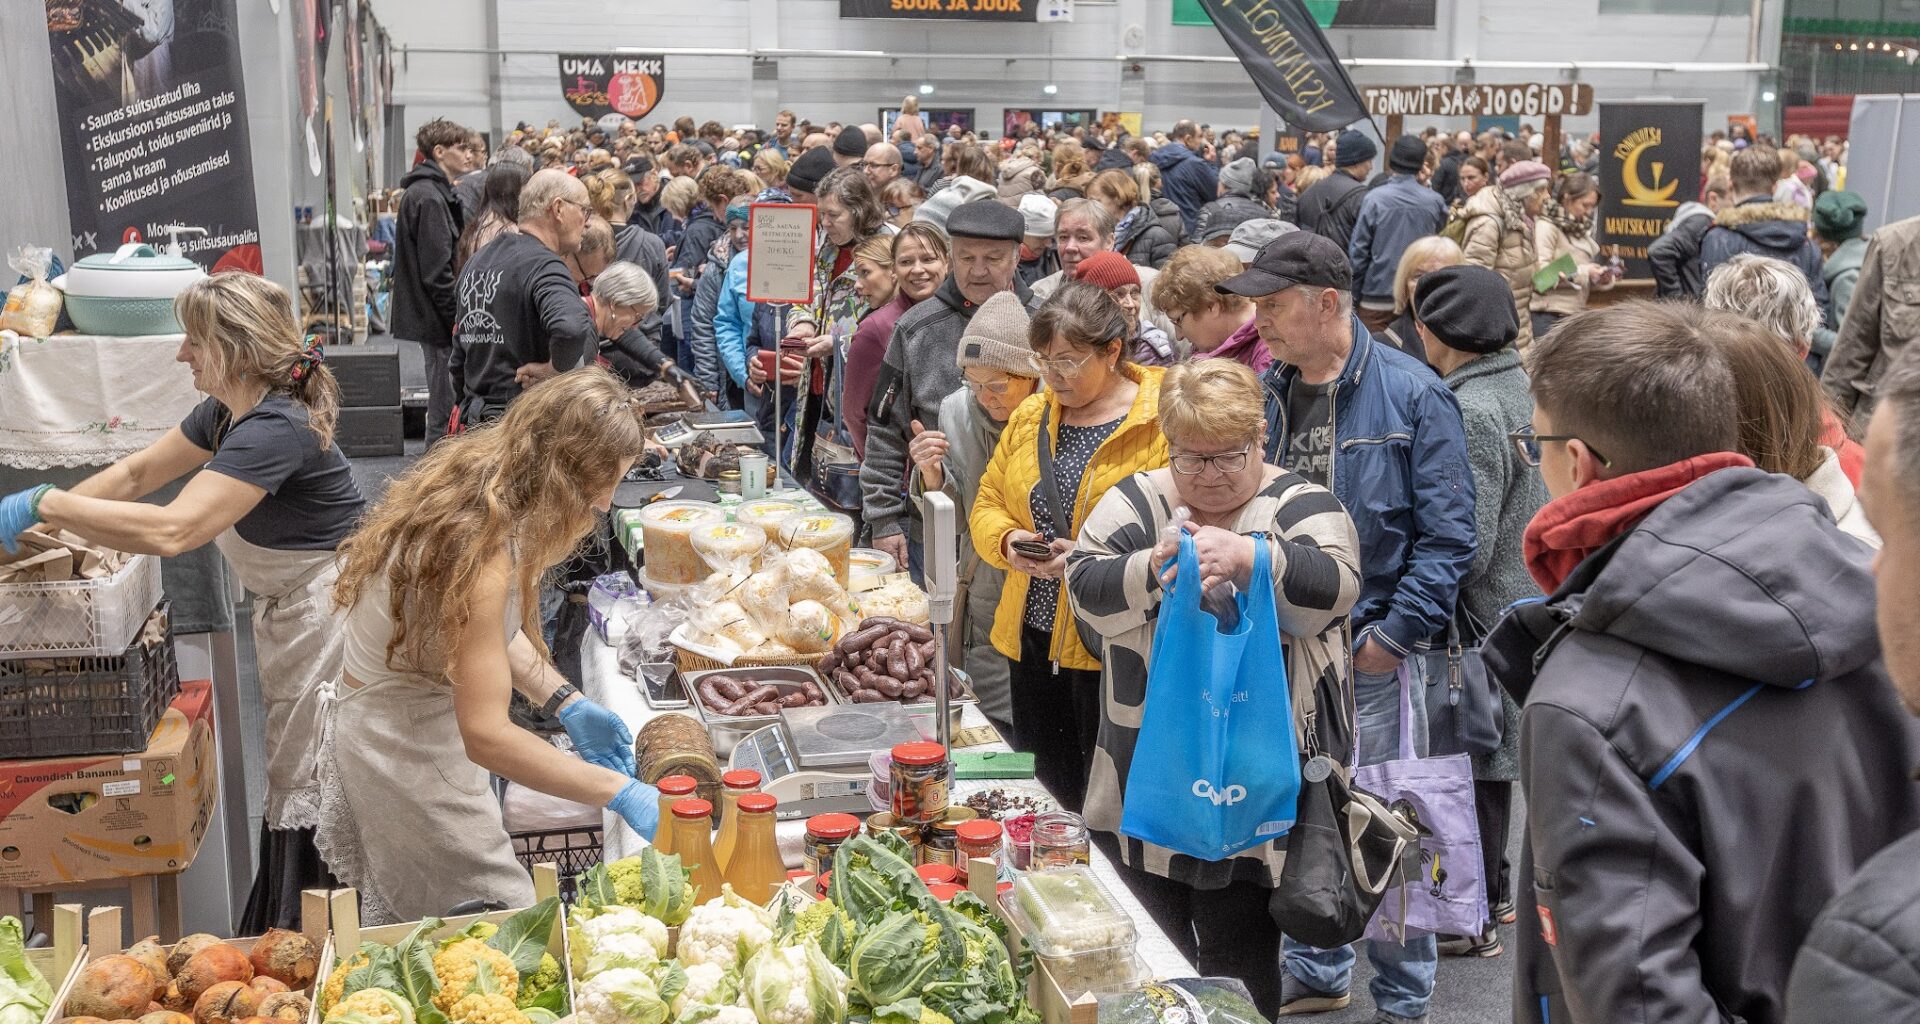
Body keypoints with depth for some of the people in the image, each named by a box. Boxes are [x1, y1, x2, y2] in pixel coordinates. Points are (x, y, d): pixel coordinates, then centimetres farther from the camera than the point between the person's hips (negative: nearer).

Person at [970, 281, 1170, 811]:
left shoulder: (1162, 420, -10)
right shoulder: (1030, 416, 11)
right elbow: (988, 504, 17)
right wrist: (1006, 540, -5)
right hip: (1032, 640, 6)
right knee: (1042, 793, 16)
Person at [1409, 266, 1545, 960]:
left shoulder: (1470, 410, -23)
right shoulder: (1520, 385, 5)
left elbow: (1467, 547, -25)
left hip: (1484, 615, -9)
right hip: (1525, 606, 9)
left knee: (1473, 765, 4)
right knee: (1488, 757, 21)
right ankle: (1494, 891, 36)